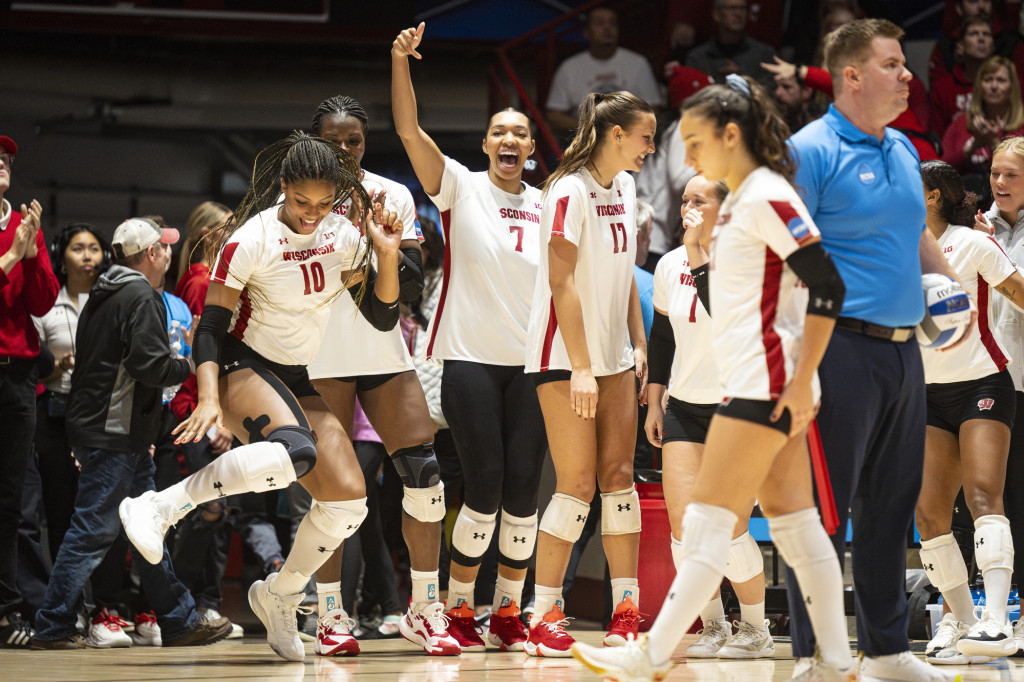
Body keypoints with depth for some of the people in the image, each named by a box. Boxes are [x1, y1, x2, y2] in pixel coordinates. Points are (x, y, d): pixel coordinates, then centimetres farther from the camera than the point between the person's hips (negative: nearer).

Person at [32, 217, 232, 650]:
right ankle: (52, 627, -5)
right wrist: (190, 367, -3)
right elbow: (150, 364, -21)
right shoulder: (141, 298, -12)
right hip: (115, 435, -10)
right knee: (93, 530, -7)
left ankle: (179, 621, 16)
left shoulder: (101, 296, 17)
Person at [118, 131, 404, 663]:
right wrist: (208, 397, -28)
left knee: (348, 499, -8)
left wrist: (388, 256, -10)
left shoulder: (343, 237, 1)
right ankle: (158, 508, -31)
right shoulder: (252, 240, -16)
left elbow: (382, 317, 5)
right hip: (241, 365, -7)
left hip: (295, 380, 7)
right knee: (294, 451, -38)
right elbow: (211, 324, -15)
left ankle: (279, 598, 15)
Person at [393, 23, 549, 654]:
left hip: (530, 363, 4)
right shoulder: (461, 186, 0)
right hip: (471, 359, -4)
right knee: (485, 489, -8)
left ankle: (509, 610, 12)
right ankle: (459, 608, 6)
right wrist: (401, 61, -24)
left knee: (524, 490, 0)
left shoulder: (546, 206, 11)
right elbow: (409, 130, -13)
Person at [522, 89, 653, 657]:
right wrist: (580, 367, -21)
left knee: (618, 473, 4)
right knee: (577, 481, -9)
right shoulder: (570, 190, -14)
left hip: (614, 356, 8)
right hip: (564, 355, -7)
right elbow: (562, 282, -18)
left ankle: (626, 611, 7)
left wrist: (639, 345, 14)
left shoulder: (624, 187, 11)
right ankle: (544, 619, -4)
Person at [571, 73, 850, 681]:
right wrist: (696, 253, 11)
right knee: (795, 524, 8)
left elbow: (827, 289, -19)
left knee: (709, 524, -9)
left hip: (767, 387, -10)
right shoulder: (735, 204, 18)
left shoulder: (767, 197, -12)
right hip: (754, 385, 10)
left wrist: (802, 381, -20)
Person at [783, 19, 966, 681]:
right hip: (842, 348, -8)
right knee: (826, 507, -5)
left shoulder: (903, 150, 15)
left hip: (903, 349, 8)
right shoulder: (811, 151, -10)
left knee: (891, 504, 12)